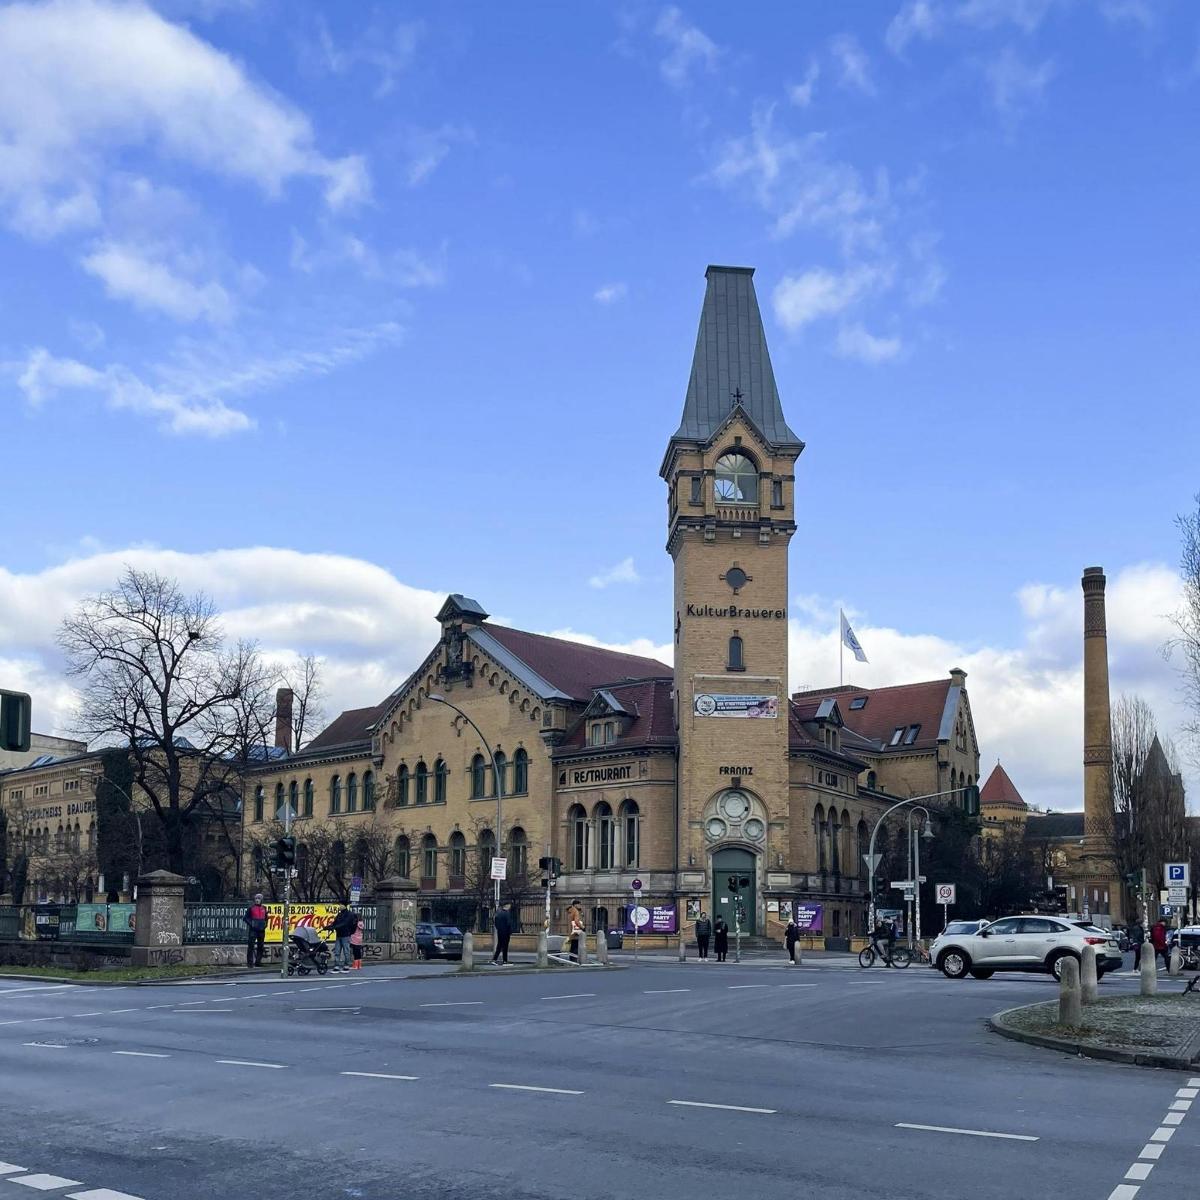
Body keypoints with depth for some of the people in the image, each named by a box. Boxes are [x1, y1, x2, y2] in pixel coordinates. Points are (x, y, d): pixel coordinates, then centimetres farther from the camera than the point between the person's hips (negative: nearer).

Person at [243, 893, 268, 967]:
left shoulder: (264, 908, 12)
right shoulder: (251, 907, -2)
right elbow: (245, 917, 0)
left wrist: (265, 924, 10)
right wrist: (250, 924, -11)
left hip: (261, 930, 5)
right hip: (253, 930, -5)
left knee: (260, 946, 7)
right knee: (251, 946, -8)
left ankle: (258, 961, 15)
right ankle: (250, 962, -6)